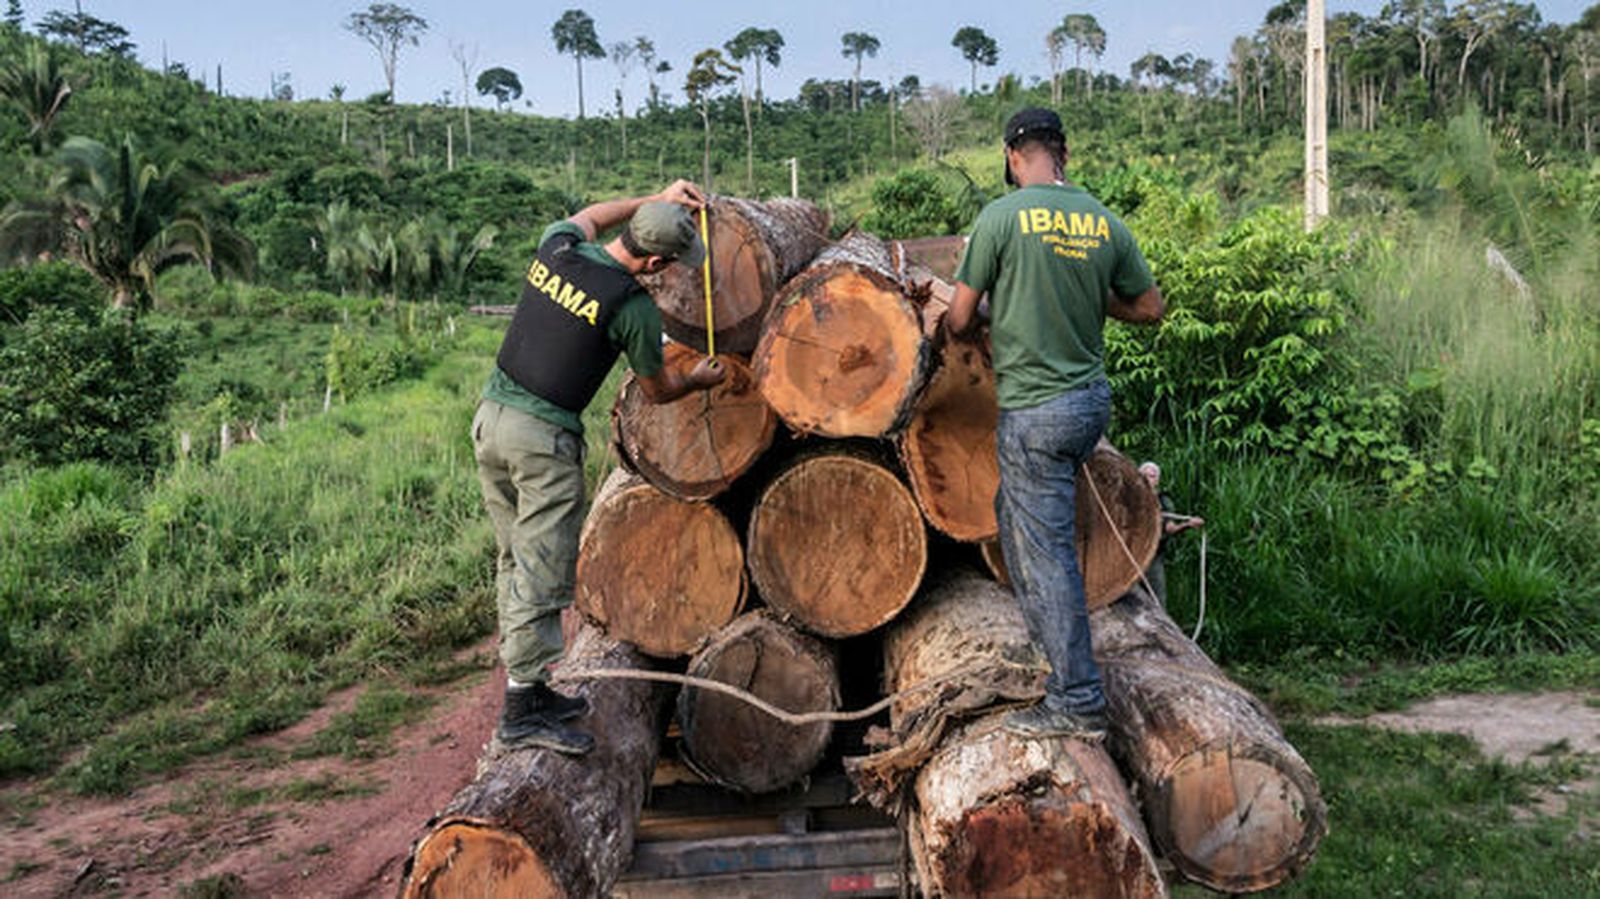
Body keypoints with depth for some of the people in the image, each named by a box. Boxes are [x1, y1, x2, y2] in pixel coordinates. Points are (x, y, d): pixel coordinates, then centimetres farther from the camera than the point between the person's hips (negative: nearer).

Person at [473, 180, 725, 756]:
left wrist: (658, 199, 31)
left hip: (490, 418, 8)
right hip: (543, 439, -8)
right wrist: (700, 380, 24)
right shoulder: (633, 307, -13)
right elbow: (658, 391, 4)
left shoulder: (556, 248, 4)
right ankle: (522, 714, 1)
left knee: (515, 563, 14)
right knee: (543, 577, -2)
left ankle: (531, 688, 23)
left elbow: (586, 217, 31)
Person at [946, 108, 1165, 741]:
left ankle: (1077, 703, 6)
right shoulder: (1104, 221, 4)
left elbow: (958, 320, -7)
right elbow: (1150, 307, 12)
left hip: (1035, 410, -7)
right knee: (1015, 513, 26)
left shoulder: (1002, 217, -11)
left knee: (1048, 551, 0)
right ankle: (1046, 639, 37)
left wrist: (956, 331, 16)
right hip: (1093, 399, 7)